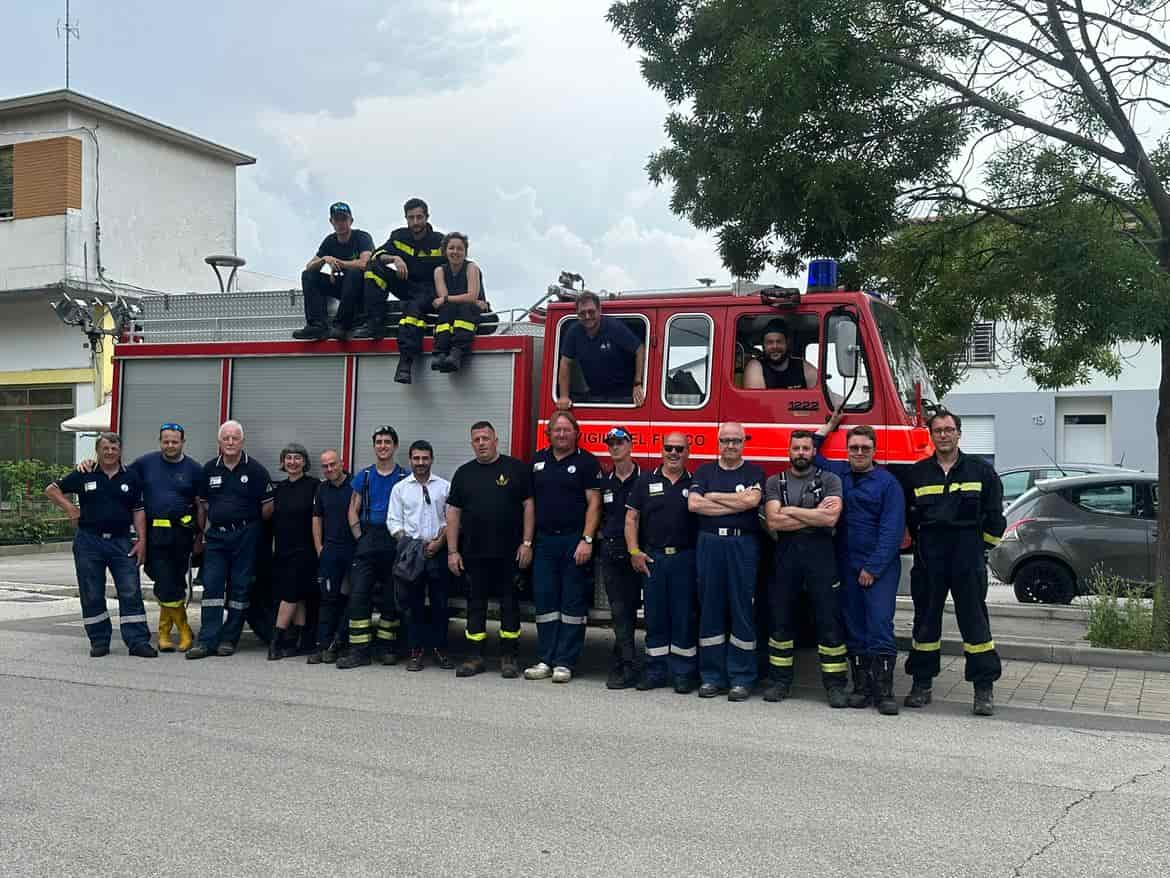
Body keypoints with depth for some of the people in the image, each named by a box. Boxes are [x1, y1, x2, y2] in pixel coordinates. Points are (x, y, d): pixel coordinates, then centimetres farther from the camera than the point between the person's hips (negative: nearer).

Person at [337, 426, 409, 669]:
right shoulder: (364, 476, 12)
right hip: (368, 540, 2)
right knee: (358, 594, -6)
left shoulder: (405, 477, 4)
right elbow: (353, 510, 11)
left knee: (391, 597, 4)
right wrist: (360, 537, 0)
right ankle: (359, 650, -4)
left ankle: (387, 647, 15)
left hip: (394, 542, -2)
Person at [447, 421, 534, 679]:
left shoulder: (516, 468, 1)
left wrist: (526, 543, -8)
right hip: (474, 554, 3)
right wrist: (452, 551, 1)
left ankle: (508, 657, 10)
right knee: (475, 604, 7)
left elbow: (528, 505, -1)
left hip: (509, 553, -2)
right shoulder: (464, 473, 9)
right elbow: (453, 513, 8)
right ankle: (475, 657, 14)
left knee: (509, 603, 3)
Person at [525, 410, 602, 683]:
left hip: (574, 541, -4)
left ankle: (565, 662, 5)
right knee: (545, 600, 6)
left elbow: (593, 503, -7)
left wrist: (587, 540, -15)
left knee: (573, 602, 0)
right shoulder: (538, 460, 11)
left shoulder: (586, 461, -2)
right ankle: (546, 660, 12)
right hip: (544, 541, 4)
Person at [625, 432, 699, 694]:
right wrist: (634, 551, -4)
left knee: (684, 617, 2)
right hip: (651, 558, 1)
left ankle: (684, 672, 10)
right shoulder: (645, 481, 7)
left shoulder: (695, 484, 6)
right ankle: (655, 670, 14)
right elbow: (632, 518, 5)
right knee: (654, 616, 6)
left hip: (685, 559, -1)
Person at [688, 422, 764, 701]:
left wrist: (714, 496, -3)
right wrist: (736, 503, -6)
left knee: (742, 609, -1)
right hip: (710, 543, 2)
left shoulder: (754, 473, 7)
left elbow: (751, 500, -13)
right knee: (710, 608, 5)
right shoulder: (704, 472, 11)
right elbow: (694, 504, -5)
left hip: (743, 544, -2)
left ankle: (741, 678, 6)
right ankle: (712, 676, 13)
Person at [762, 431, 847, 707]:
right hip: (785, 555, 2)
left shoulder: (829, 480, 5)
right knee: (781, 619, 6)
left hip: (820, 554, -1)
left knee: (829, 620, -1)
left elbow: (830, 518, -11)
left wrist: (790, 510, -6)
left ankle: (835, 684, 5)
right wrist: (815, 514, -7)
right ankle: (779, 681, 15)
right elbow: (773, 521, -6)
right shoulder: (775, 482, 8)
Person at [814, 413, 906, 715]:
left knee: (880, 625, -10)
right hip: (847, 565, 4)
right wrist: (830, 426, 22)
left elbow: (892, 529, -8)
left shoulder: (887, 482, -2)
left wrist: (873, 568, -12)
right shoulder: (837, 473, 11)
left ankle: (884, 690, -7)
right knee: (854, 628, 6)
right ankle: (861, 686, 12)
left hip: (880, 566, -4)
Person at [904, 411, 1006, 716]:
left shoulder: (981, 471, 4)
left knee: (975, 622, -1)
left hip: (968, 560, -2)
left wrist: (980, 546, 6)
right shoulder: (917, 473, 9)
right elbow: (908, 518, 16)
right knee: (925, 620, 7)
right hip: (928, 561, 2)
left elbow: (994, 517, 7)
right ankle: (921, 684, 16)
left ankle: (984, 688, 5)